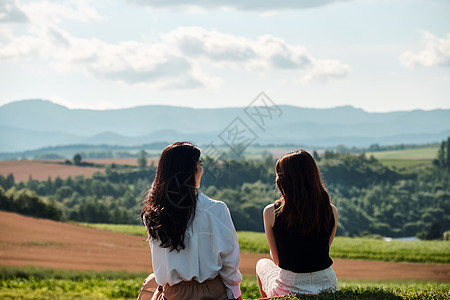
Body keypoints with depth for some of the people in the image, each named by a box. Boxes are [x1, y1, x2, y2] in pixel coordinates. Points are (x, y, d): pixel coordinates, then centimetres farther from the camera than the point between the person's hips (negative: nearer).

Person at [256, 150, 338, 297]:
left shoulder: (271, 212, -13)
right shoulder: (331, 211, -8)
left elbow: (276, 258, -1)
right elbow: (325, 248, 7)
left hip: (289, 290, -2)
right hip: (328, 286, 2)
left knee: (262, 264, 32)